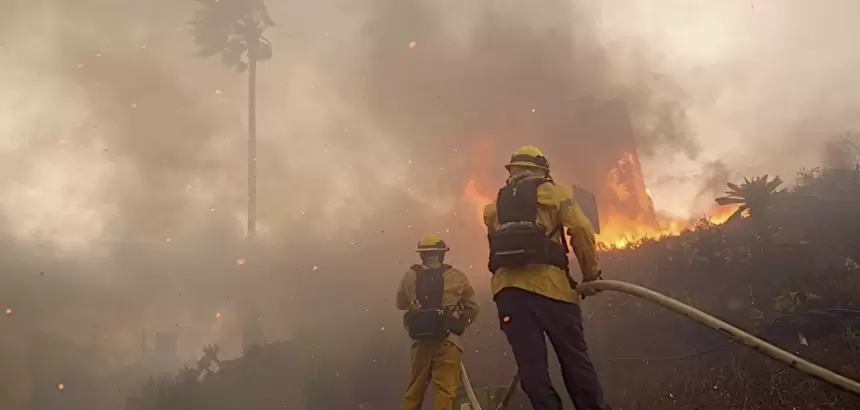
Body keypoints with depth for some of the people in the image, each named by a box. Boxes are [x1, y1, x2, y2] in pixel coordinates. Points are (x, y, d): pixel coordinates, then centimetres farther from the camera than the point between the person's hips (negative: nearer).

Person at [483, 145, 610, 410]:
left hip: (508, 287, 3)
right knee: (575, 361, 2)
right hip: (549, 284, -3)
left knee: (532, 367, -2)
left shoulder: (494, 207, 24)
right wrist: (592, 275, 4)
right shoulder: (553, 192, 10)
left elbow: (498, 245, 17)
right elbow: (581, 230, -2)